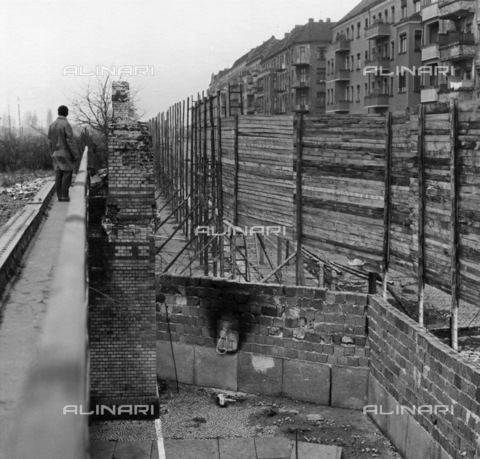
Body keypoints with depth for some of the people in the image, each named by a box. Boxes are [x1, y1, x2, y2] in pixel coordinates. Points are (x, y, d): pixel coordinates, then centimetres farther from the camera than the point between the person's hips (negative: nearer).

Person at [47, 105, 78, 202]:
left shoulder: (52, 125, 7)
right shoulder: (66, 124, -13)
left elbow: (50, 141, 9)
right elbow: (70, 141, -17)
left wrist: (52, 154, 17)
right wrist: (75, 155, -12)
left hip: (56, 154, 6)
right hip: (66, 154, -6)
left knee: (58, 175, 7)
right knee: (67, 175, -2)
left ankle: (59, 195, 7)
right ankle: (65, 195, -5)